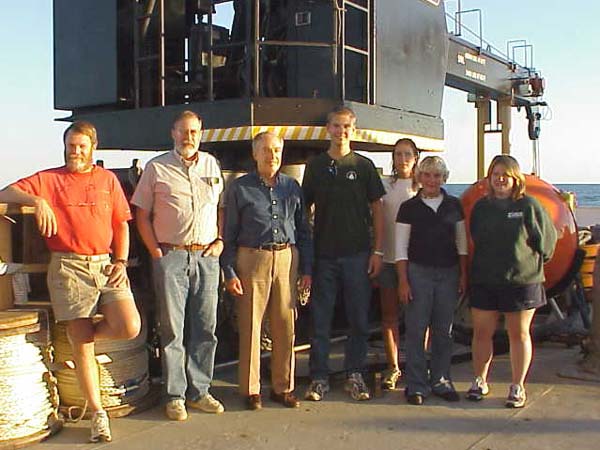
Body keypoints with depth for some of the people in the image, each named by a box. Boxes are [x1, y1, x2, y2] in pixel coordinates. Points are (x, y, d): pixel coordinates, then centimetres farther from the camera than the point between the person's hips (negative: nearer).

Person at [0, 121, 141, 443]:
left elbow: (122, 224, 15)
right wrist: (37, 200, -17)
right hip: (68, 267, -2)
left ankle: (81, 333, 14)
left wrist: (121, 262, 3)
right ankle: (98, 415, 13)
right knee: (82, 346, -1)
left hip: (106, 264, 2)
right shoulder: (48, 179, 10)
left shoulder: (107, 179, 16)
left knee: (129, 328, -17)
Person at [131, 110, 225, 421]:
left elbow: (223, 207, 18)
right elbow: (142, 215, 4)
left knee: (205, 328, 6)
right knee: (173, 328, 0)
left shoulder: (211, 164, 13)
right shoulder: (156, 168, 4)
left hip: (206, 256, 3)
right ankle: (175, 395, 10)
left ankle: (199, 391, 17)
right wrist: (157, 252, -5)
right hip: (171, 255, -3)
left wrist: (220, 241, 5)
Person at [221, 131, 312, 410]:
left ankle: (283, 387, 18)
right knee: (250, 327, 1)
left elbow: (303, 230, 15)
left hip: (287, 259, 3)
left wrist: (307, 269, 9)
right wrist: (229, 272, -5)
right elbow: (229, 235, 2)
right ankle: (251, 390, 13)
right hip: (252, 259, -3)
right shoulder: (240, 188, 3)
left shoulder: (292, 187, 13)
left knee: (285, 327, 6)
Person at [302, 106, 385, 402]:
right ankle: (319, 378, 13)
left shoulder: (364, 166, 5)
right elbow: (304, 208, 9)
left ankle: (354, 376, 18)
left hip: (357, 254, 0)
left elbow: (377, 210, 5)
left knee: (359, 319, 5)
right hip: (323, 254, 1)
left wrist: (377, 250, -2)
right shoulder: (315, 165, 7)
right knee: (320, 319, 4)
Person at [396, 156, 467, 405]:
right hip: (418, 272, -2)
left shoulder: (454, 206, 8)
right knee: (416, 329, -3)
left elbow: (461, 243, 11)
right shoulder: (409, 207, 1)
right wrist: (403, 281, -6)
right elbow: (401, 248, 0)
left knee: (444, 330, 7)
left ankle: (441, 381, 19)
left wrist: (463, 274, 5)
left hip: (449, 273, 3)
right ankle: (416, 384, 5)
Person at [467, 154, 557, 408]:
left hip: (522, 280, -3)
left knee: (519, 334, 6)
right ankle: (480, 382, 21)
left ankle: (518, 387, 17)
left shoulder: (528, 206, -4)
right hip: (484, 282, 3)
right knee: (482, 333, 6)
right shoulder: (481, 207, 7)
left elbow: (547, 238, 2)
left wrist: (534, 263, 7)